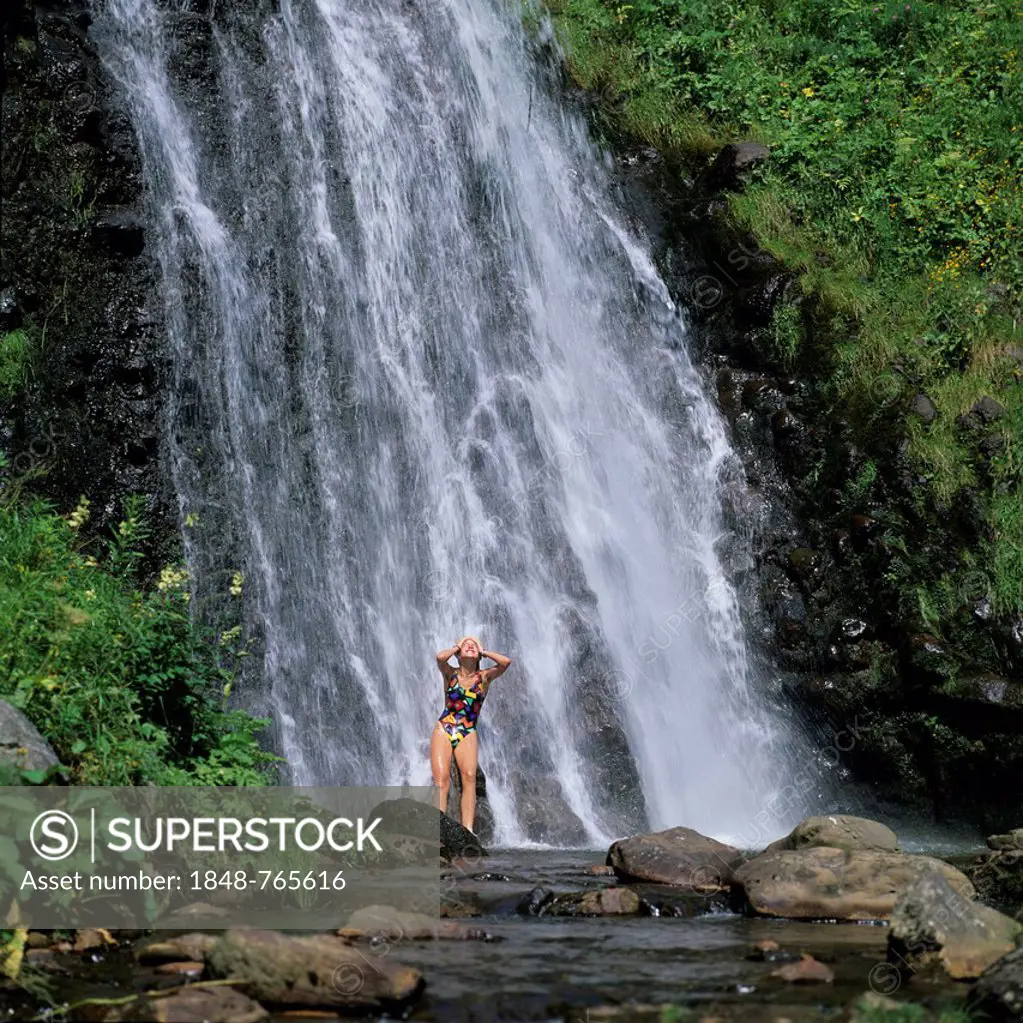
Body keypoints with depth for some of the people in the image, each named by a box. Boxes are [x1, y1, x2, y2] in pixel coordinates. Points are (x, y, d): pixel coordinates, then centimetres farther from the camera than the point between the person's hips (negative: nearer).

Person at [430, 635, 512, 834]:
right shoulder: (450, 674, 8)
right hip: (443, 730, 0)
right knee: (441, 780, -16)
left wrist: (483, 652, 5)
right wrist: (457, 647, 3)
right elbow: (440, 657, -15)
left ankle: (467, 830, -28)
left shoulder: (484, 677, 9)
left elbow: (506, 662, -8)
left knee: (469, 776, -22)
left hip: (468, 735, 0)